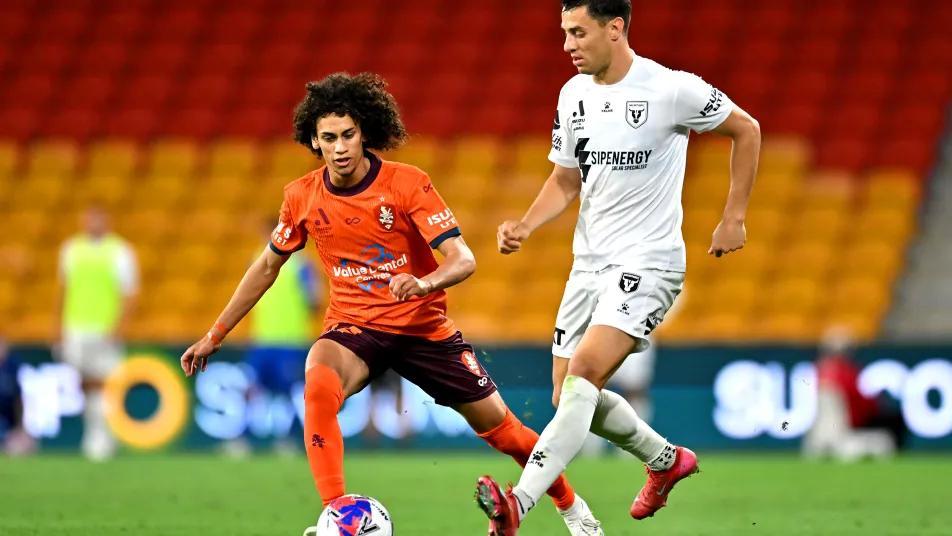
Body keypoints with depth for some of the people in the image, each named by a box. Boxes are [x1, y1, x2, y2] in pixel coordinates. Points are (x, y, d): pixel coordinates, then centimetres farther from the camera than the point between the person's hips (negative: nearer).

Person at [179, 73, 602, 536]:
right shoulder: (302, 197, -5)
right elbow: (267, 266, 11)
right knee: (318, 389, -34)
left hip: (423, 324, -1)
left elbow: (462, 259, -20)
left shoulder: (407, 184, -15)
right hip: (352, 325, 1)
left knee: (498, 426, 5)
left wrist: (423, 282, -43)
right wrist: (216, 334, 13)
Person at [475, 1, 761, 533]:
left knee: (583, 372, -25)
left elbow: (747, 130, 0)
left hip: (647, 263, -8)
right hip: (589, 264, 8)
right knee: (569, 397, 10)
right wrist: (525, 226, -2)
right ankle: (666, 460, 36)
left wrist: (734, 218, -1)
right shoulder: (574, 95, 6)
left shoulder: (671, 90, -13)